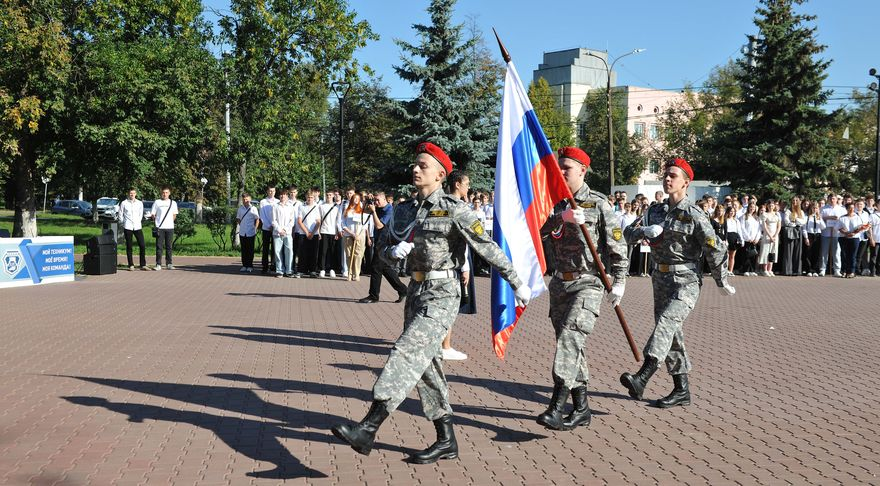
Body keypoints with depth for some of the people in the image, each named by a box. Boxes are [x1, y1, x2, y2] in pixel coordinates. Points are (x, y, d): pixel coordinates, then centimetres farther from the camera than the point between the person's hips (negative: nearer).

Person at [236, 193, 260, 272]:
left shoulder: (253, 209, -2)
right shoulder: (240, 208, 7)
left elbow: (257, 220, 2)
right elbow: (238, 219, 19)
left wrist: (255, 229, -3)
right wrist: (241, 225, 7)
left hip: (251, 233, -3)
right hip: (242, 232, 3)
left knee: (250, 250, 2)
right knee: (244, 250, 7)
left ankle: (250, 266, 8)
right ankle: (244, 265, 13)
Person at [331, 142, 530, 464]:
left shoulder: (454, 210, -8)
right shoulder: (404, 211, 12)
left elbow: (488, 248, -7)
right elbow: (385, 250, 17)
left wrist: (517, 283, -4)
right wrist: (394, 251, -8)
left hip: (441, 294, -8)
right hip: (415, 291, 8)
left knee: (407, 352, -19)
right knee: (426, 365, 9)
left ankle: (368, 429, -24)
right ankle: (446, 440, 18)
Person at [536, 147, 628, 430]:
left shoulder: (599, 205, -3)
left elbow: (617, 246, -2)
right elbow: (536, 229, -8)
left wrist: (619, 282, -6)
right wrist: (561, 218, -24)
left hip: (588, 282, -6)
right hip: (561, 282, 6)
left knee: (570, 336, -20)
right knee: (572, 344, 10)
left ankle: (556, 407, -25)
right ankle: (581, 407, 19)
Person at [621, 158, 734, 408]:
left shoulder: (695, 215, -9)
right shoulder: (656, 212, 10)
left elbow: (715, 250, -6)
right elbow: (628, 233, 3)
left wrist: (722, 283, 1)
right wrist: (644, 230, -19)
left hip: (685, 282, -7)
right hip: (661, 280, 7)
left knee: (666, 323, -25)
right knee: (672, 334, 10)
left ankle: (641, 378, -38)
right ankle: (682, 391, 20)